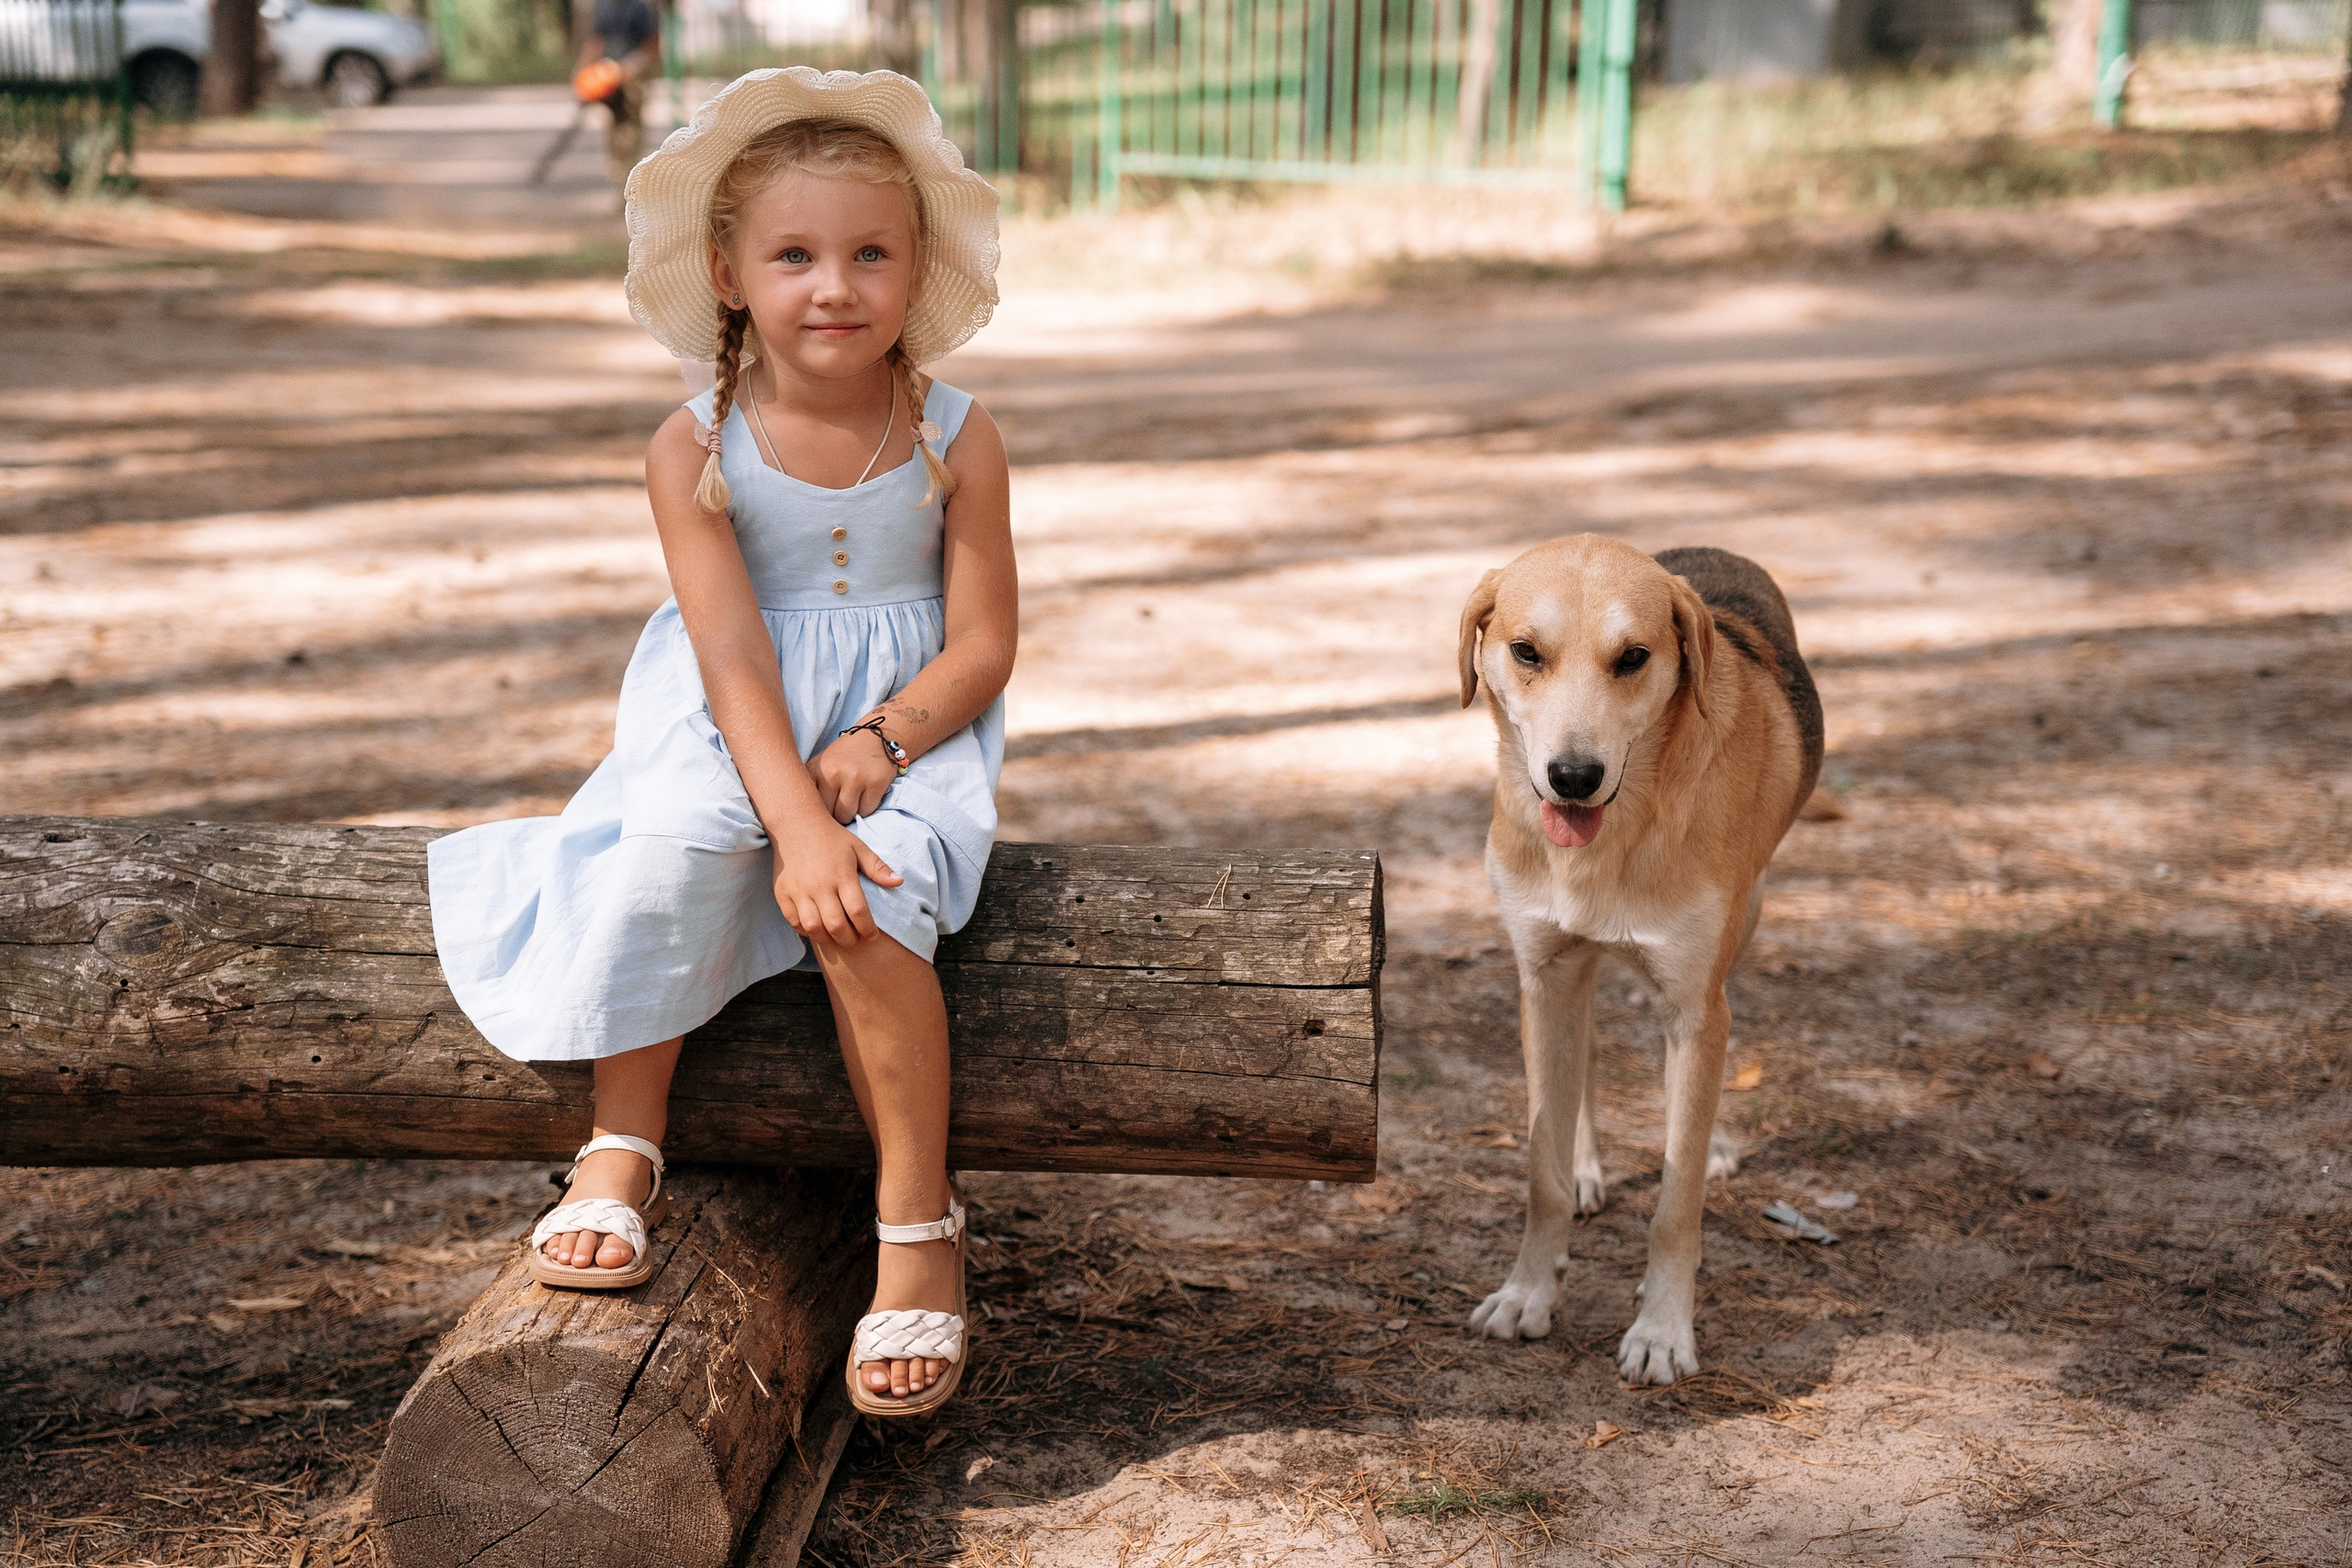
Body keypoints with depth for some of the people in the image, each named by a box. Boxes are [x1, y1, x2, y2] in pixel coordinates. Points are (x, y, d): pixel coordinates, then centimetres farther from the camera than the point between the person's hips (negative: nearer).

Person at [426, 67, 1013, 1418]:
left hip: (905, 720, 0)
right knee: (663, 850, -31)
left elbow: (984, 648, -4)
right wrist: (794, 820, -29)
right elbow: (734, 657, -15)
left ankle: (919, 1224, -15)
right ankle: (625, 1151, -13)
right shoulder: (698, 449, -7)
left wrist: (878, 744, -22)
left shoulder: (956, 440, -6)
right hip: (738, 729, 1)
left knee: (868, 902, -29)